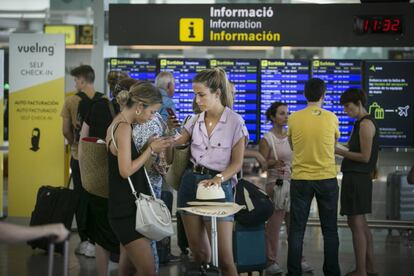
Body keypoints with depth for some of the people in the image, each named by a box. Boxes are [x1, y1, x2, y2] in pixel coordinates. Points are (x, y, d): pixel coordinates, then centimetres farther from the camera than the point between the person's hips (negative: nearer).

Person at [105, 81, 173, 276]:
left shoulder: (117, 124, 14)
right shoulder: (124, 127, -16)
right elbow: (126, 170, -21)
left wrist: (150, 148, 8)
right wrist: (151, 149, -11)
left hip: (126, 207, 10)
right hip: (126, 210, -10)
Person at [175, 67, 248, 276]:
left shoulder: (235, 122, -5)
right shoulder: (196, 121, 9)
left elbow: (237, 163, -5)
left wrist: (218, 179, -22)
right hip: (191, 181, 5)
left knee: (224, 257, -10)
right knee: (198, 252, 7)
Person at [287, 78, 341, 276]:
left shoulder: (294, 118, -5)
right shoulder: (331, 118, -5)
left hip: (300, 179, 0)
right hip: (327, 179, 0)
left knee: (297, 229, 6)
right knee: (330, 230, 9)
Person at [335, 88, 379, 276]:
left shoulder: (365, 124, -13)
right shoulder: (362, 123, 17)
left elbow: (365, 156, -17)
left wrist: (339, 151, -13)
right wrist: (339, 150, 11)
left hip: (357, 178, -10)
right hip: (357, 177, 10)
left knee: (356, 223, -9)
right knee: (361, 224, 16)